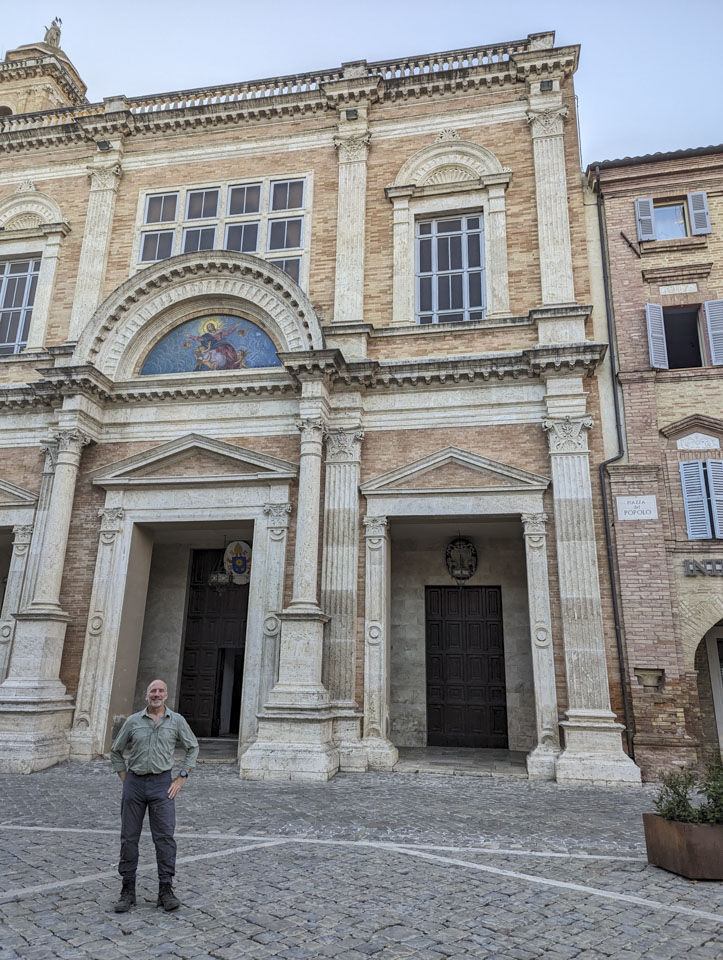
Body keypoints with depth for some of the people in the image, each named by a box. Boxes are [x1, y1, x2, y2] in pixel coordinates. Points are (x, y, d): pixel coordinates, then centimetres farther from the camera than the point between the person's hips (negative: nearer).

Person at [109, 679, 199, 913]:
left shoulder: (176, 721, 1)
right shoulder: (133, 721, 2)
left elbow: (193, 747, 10)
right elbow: (116, 751, 14)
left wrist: (181, 778, 4)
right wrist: (125, 779, 7)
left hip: (162, 784, -1)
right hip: (135, 783, 2)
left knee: (165, 837, -4)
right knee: (129, 838, 7)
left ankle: (166, 891, 5)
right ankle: (128, 891, 20)